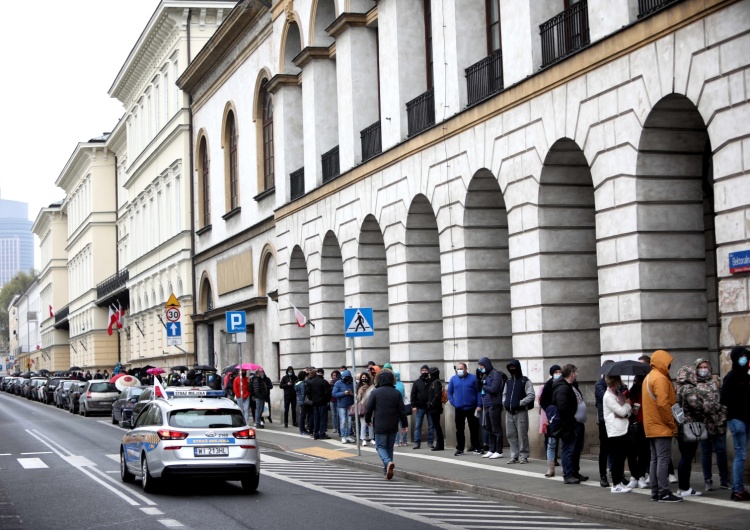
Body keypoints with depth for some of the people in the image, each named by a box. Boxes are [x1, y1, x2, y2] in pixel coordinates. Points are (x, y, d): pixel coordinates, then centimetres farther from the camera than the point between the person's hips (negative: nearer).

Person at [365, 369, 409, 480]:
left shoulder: (375, 392, -8)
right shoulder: (397, 393, 1)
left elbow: (368, 408, -5)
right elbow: (401, 410, 1)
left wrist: (367, 420, 13)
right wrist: (404, 424, 10)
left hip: (380, 426, -3)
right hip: (393, 426, 3)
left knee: (380, 446, 5)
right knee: (390, 447, 15)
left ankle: (388, 462, -24)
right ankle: (387, 471, 15)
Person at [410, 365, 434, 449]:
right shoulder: (417, 382, 6)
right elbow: (413, 395, 4)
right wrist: (413, 406, -5)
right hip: (420, 407, 0)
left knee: (431, 426, 4)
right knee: (417, 425, 0)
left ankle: (430, 442, 12)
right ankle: (417, 443, 2)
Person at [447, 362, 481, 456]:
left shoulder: (473, 378, -1)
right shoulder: (453, 379, 6)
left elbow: (479, 392, -2)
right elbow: (449, 392, 12)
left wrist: (479, 405, -9)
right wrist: (453, 402, -1)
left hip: (472, 408, -2)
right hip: (459, 409, 2)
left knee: (474, 429, 4)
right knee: (459, 429, 4)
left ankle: (475, 447, 14)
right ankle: (459, 449, 9)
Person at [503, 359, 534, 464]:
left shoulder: (525, 381, -3)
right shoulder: (508, 381, 17)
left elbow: (531, 395, -9)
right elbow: (504, 394, 26)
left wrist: (520, 403, -15)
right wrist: (504, 403, 8)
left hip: (521, 412, -6)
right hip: (509, 412, 6)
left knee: (522, 434, -5)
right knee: (510, 434, 6)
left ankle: (523, 456, 1)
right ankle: (514, 456, 12)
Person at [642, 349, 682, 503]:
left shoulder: (648, 378, 16)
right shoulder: (660, 378, -15)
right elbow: (663, 404, -21)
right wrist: (673, 424, -14)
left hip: (652, 427, 10)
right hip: (662, 427, -10)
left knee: (655, 460, 10)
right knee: (663, 460, -9)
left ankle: (655, 492, 11)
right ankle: (664, 493, -10)